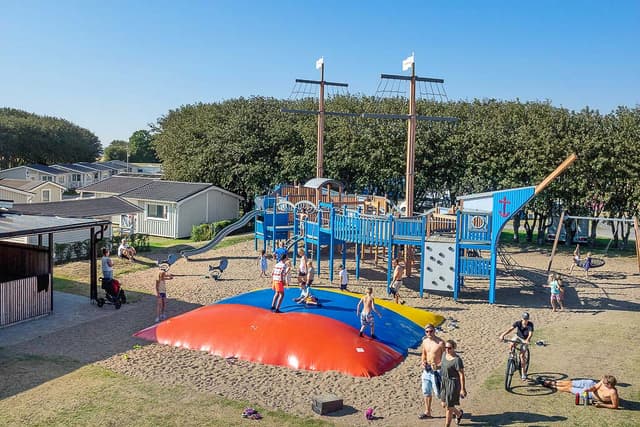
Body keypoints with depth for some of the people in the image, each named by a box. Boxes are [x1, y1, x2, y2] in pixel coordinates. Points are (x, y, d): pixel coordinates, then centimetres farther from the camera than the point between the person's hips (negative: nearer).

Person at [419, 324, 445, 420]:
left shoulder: (440, 342, -15)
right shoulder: (425, 341, 3)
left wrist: (438, 366, -23)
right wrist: (423, 362, -1)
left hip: (436, 370, -6)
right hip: (427, 369, 6)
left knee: (438, 392, 1)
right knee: (426, 392, 13)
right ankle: (427, 412, 26)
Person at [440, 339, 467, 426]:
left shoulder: (457, 360, -23)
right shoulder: (445, 354, 0)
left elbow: (461, 375, -19)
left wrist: (462, 389, -16)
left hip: (453, 384, -8)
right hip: (444, 382, 8)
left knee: (449, 407, 4)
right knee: (444, 404, 19)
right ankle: (459, 413, 46)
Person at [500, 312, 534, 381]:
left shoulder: (530, 324, -24)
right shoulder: (518, 323, -20)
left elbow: (530, 333, -36)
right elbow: (510, 329, -32)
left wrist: (527, 340, -58)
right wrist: (503, 335, -47)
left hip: (525, 340, -2)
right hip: (518, 337, 2)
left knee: (521, 355, -13)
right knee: (511, 345, -32)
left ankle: (523, 374, -4)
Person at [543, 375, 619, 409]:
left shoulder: (613, 392, -40)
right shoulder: (604, 380, -24)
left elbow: (615, 406, -33)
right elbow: (595, 387, -12)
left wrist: (602, 405, -34)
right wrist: (589, 389, -31)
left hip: (591, 396, -3)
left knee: (569, 389, 8)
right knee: (570, 383, 12)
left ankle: (554, 387, 37)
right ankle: (553, 383, 40)